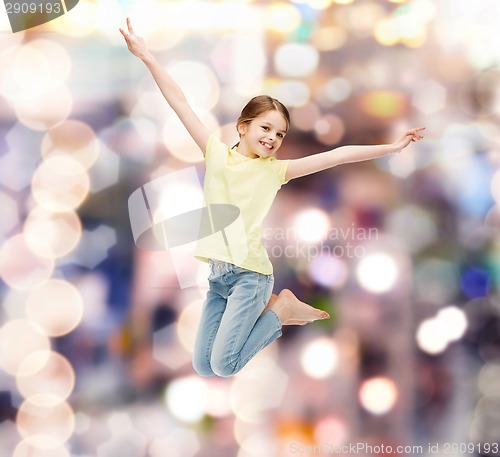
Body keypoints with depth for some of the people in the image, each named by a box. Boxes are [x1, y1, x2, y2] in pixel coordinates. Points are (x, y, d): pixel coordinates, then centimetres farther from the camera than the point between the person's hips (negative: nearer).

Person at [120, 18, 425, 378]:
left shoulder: (275, 171, 1)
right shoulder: (217, 153, 4)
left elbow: (337, 156, -3)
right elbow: (179, 102, -1)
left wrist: (392, 147, -7)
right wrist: (146, 56, -4)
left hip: (250, 274, -3)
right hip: (217, 272, 3)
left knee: (224, 366, -12)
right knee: (202, 366, 5)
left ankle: (279, 310, 11)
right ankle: (264, 310, 23)